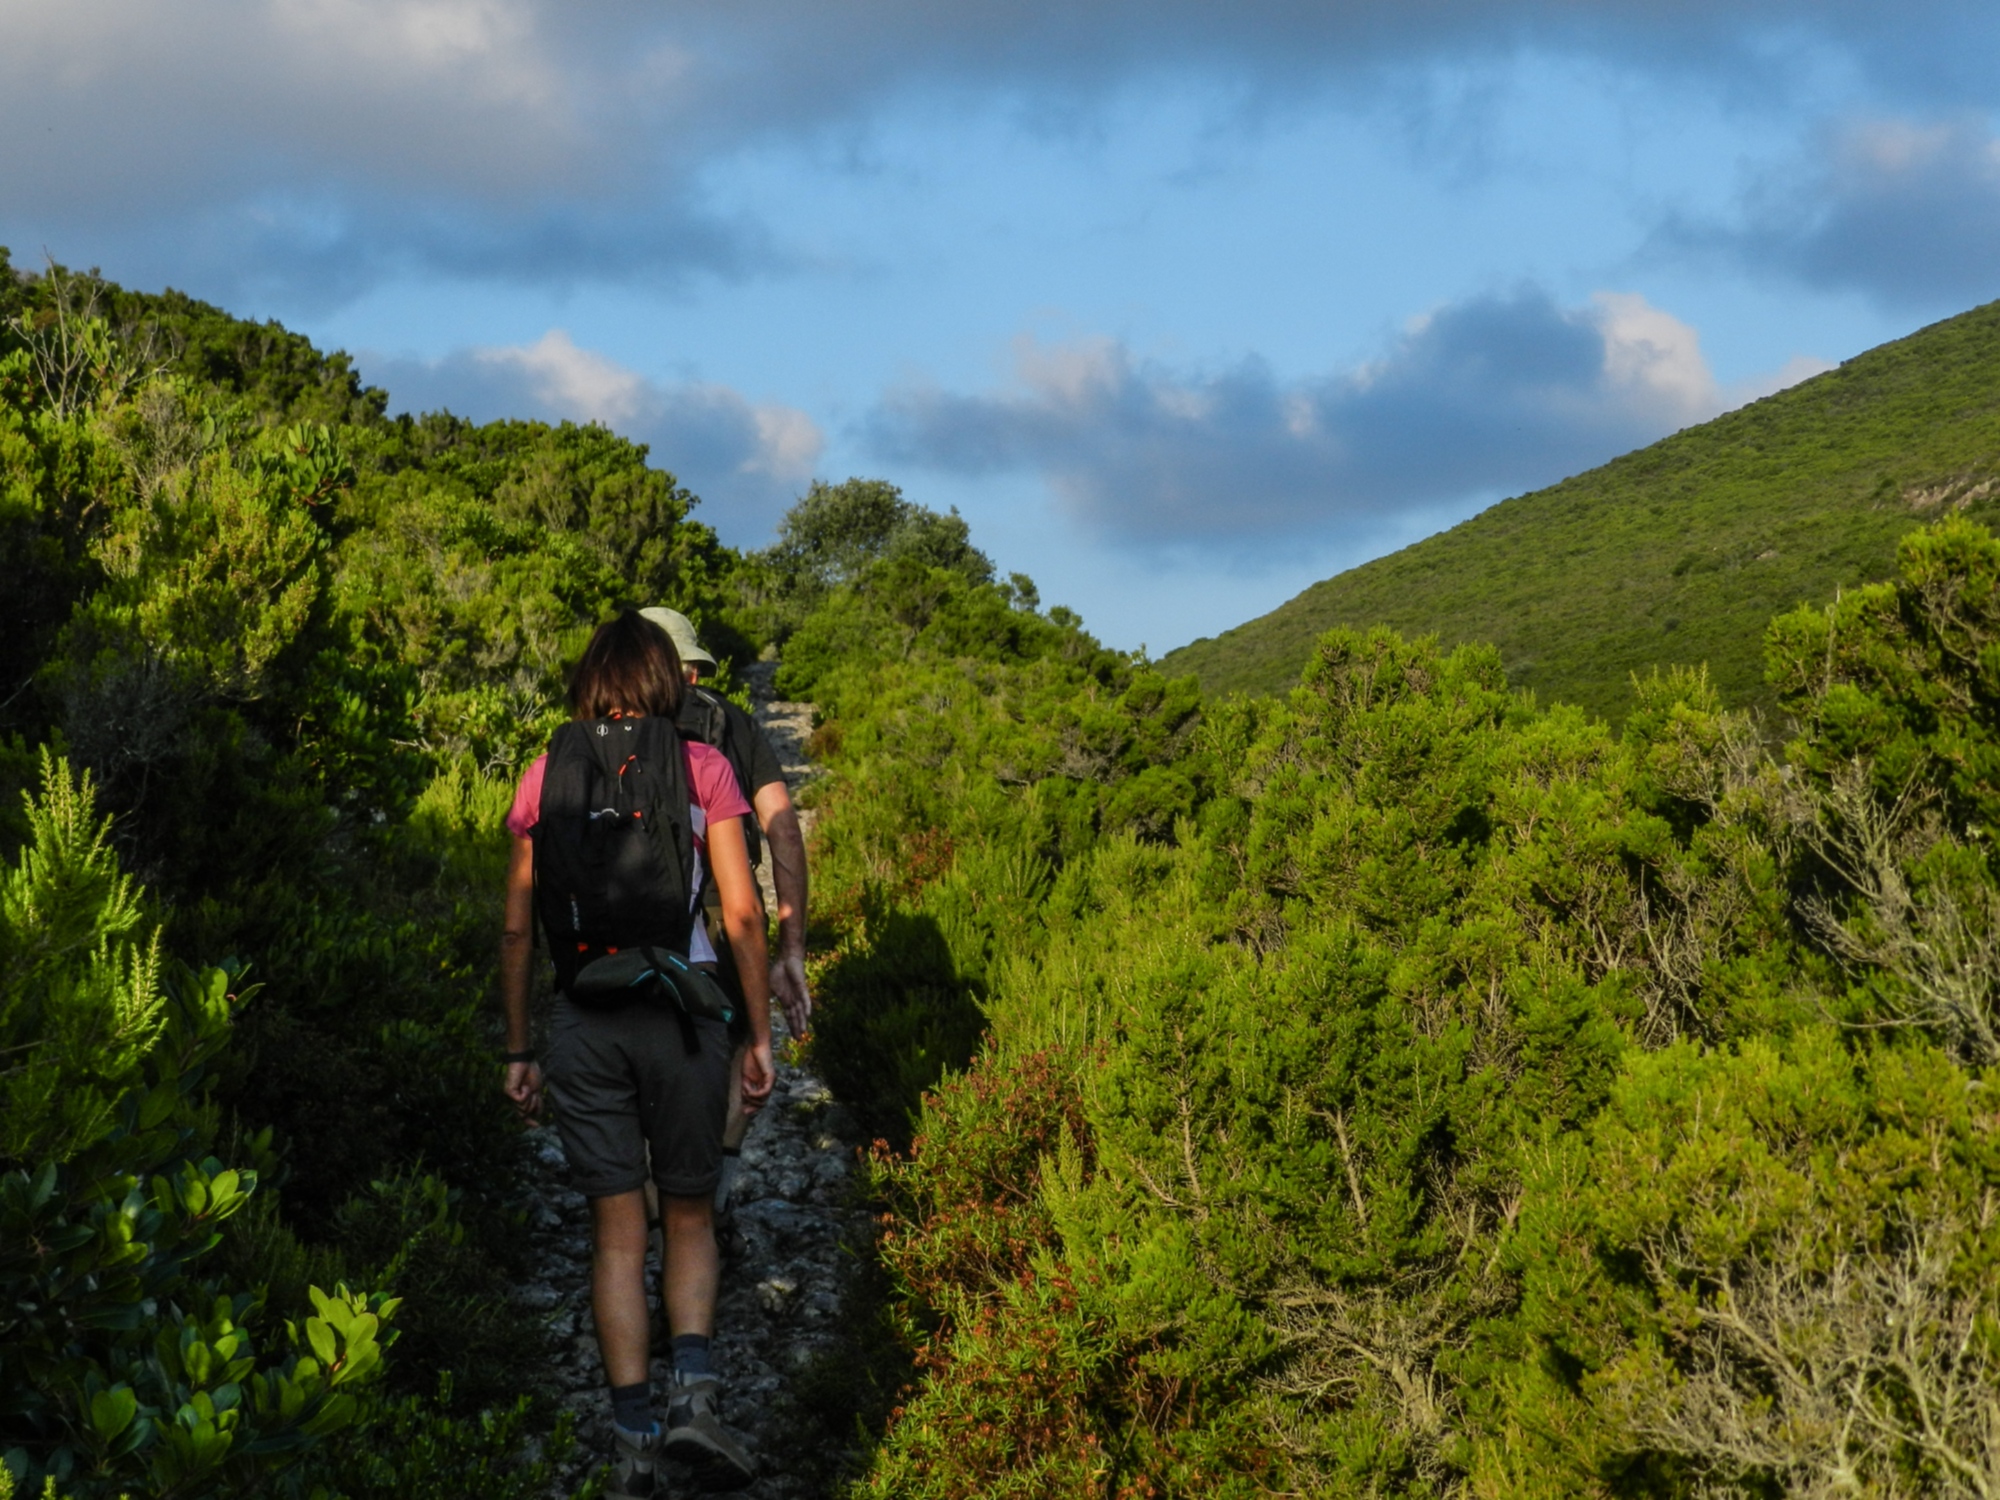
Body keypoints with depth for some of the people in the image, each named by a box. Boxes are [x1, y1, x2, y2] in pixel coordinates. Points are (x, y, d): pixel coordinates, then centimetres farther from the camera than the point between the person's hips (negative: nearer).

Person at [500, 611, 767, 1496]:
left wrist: (518, 1050, 13)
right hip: (683, 1013, -1)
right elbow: (742, 913, -3)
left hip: (585, 1023, 1)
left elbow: (518, 926, 7)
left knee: (617, 1232, 7)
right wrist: (759, 1036, 3)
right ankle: (693, 1391, -8)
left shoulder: (546, 778, 6)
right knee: (690, 1217, 14)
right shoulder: (702, 769, 1)